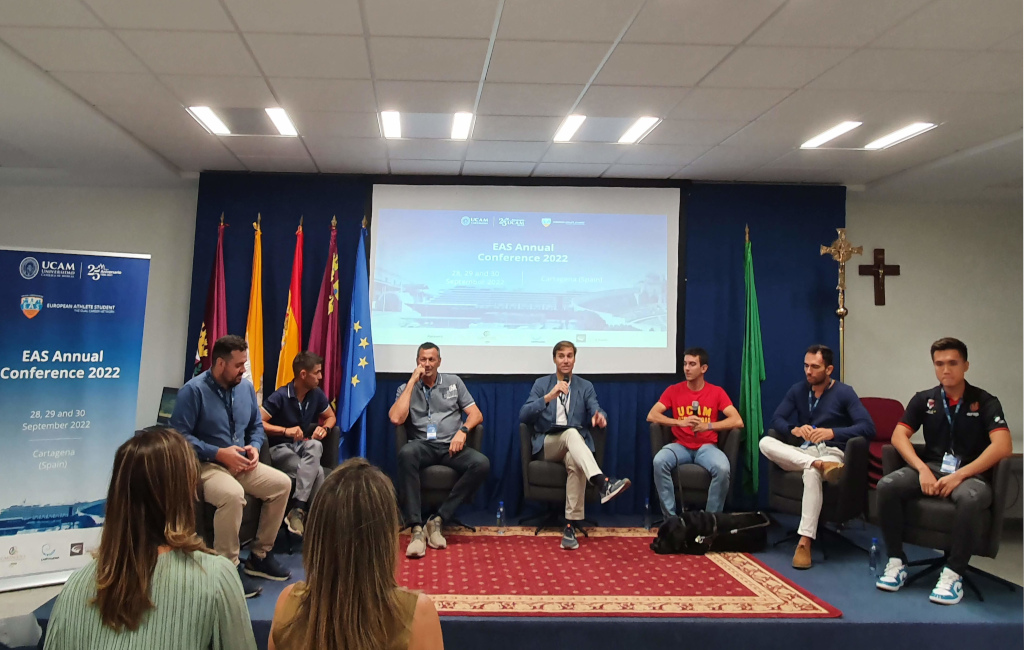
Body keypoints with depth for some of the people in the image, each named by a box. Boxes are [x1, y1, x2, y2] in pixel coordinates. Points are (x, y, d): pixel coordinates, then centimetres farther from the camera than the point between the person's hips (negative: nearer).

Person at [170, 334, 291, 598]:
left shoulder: (246, 388, 6)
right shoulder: (193, 390, -14)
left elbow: (256, 426, 16)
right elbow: (179, 436, -18)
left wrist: (254, 447, -6)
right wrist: (219, 453, -23)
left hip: (240, 464, 7)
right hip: (204, 465, -7)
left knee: (281, 483, -8)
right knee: (233, 494, -35)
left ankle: (260, 555, 6)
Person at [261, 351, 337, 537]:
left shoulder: (316, 395, 1)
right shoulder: (280, 396, -16)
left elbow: (331, 416, 16)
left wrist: (325, 428, -7)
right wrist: (285, 430, -28)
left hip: (302, 445, 5)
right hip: (279, 448, -5)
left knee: (316, 445, -35)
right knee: (317, 471, -34)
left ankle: (297, 509, -38)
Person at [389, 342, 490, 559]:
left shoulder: (453, 382, 15)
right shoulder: (406, 388, 11)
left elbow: (476, 414, 11)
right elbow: (396, 419, -8)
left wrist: (462, 431, -11)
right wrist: (412, 382, -5)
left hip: (451, 446, 2)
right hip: (423, 446, -1)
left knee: (482, 463, -29)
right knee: (406, 453, -38)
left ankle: (438, 519, -23)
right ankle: (416, 528, -38)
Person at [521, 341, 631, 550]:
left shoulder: (586, 386, 12)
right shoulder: (541, 384, 8)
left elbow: (596, 411, -5)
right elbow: (523, 417, -6)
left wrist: (600, 417, -31)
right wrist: (549, 397, -21)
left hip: (574, 444, 1)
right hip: (547, 444, -1)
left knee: (575, 463, -37)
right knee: (571, 432, -36)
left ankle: (571, 526, -36)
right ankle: (603, 483, -54)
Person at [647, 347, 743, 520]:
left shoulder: (717, 392, 1)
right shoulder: (673, 390, 3)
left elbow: (738, 421, -9)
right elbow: (651, 416, -6)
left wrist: (708, 425, -22)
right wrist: (680, 422, -21)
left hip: (707, 447, -1)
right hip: (681, 446, 1)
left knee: (722, 468, -34)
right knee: (659, 461, -31)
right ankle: (670, 517, -17)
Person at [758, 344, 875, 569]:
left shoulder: (844, 392, -4)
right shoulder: (797, 389, 8)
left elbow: (868, 427, -14)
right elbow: (776, 419, 2)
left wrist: (833, 432, -26)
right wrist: (794, 429, -20)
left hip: (831, 452, -5)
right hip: (802, 452, 5)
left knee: (812, 473, -40)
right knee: (765, 442, -23)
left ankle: (804, 542, -39)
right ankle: (818, 464, -37)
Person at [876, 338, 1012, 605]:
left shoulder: (985, 402, 2)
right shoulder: (924, 400, 11)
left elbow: (1003, 446, -13)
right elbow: (899, 435, 2)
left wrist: (959, 475, -21)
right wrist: (922, 469, -16)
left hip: (970, 472, -3)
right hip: (931, 468, 3)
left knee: (970, 498, -39)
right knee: (887, 485, -27)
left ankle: (953, 573, -24)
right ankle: (896, 562, -13)